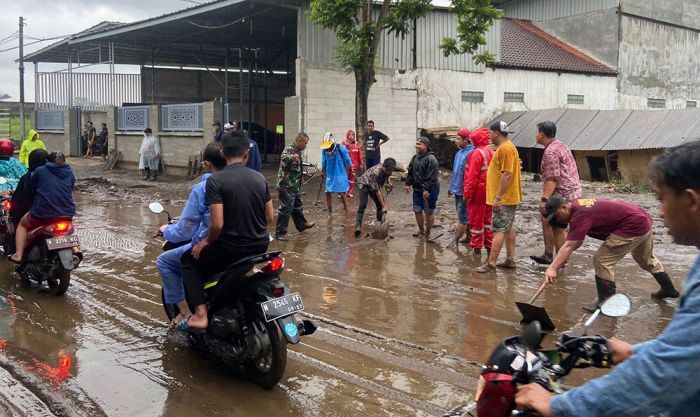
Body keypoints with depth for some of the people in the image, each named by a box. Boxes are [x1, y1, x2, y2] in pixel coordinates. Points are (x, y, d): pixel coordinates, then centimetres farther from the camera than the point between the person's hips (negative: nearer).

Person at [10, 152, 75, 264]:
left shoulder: (40, 171, 2)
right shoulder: (70, 173, 12)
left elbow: (31, 188, 10)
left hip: (43, 213, -3)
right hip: (67, 212, 3)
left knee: (22, 224, 24)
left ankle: (18, 255, 12)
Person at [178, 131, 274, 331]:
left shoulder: (215, 180, -14)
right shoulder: (259, 178, 3)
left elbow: (217, 224, -19)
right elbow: (269, 218, 7)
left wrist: (207, 241, 0)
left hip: (231, 248, -5)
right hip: (260, 246, 6)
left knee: (189, 260, 17)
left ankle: (200, 314, 4)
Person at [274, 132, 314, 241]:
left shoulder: (297, 151, 14)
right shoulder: (289, 149, -16)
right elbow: (283, 159, -39)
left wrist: (301, 176, 38)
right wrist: (290, 157, -59)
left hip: (295, 186, 10)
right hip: (286, 186, -10)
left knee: (297, 206, 25)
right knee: (286, 209, -6)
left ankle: (301, 224, 43)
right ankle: (280, 233, 0)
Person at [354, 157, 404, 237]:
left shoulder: (387, 169, -19)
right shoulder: (376, 173, -40)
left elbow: (387, 175, 10)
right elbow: (377, 191, -36)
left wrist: (389, 182, -11)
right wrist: (384, 206, -35)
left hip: (374, 185, 7)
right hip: (364, 184, -7)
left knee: (380, 205, -4)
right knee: (363, 205, -23)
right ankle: (358, 227, -27)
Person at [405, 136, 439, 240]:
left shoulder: (431, 159, -17)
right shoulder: (415, 157, 9)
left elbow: (432, 176, -22)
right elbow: (410, 172, 18)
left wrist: (427, 189, -25)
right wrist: (408, 184, 11)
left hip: (430, 190, -8)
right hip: (417, 189, 8)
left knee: (429, 212, 3)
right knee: (417, 210, 12)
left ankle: (427, 233, 15)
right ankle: (421, 231, 28)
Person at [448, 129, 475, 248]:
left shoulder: (471, 153, -18)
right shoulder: (459, 153, 13)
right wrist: (452, 187, 21)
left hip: (464, 192, -9)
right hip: (457, 191, 9)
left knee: (463, 218, -2)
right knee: (465, 216, 17)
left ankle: (455, 241, 0)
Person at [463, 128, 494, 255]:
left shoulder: (477, 153, -16)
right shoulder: (491, 153, 8)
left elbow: (472, 176, -19)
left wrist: (467, 193, -15)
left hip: (478, 193, -8)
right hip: (489, 192, 8)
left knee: (476, 221, 2)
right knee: (487, 219, 17)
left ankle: (477, 248, 7)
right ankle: (489, 246, 22)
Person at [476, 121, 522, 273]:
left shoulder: (505, 148, -18)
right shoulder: (506, 147, 14)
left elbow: (507, 175, -24)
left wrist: (498, 198, -24)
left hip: (504, 199, -10)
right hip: (509, 197, 10)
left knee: (498, 230, -9)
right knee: (508, 228, 14)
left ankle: (491, 264, -8)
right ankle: (510, 260, 20)